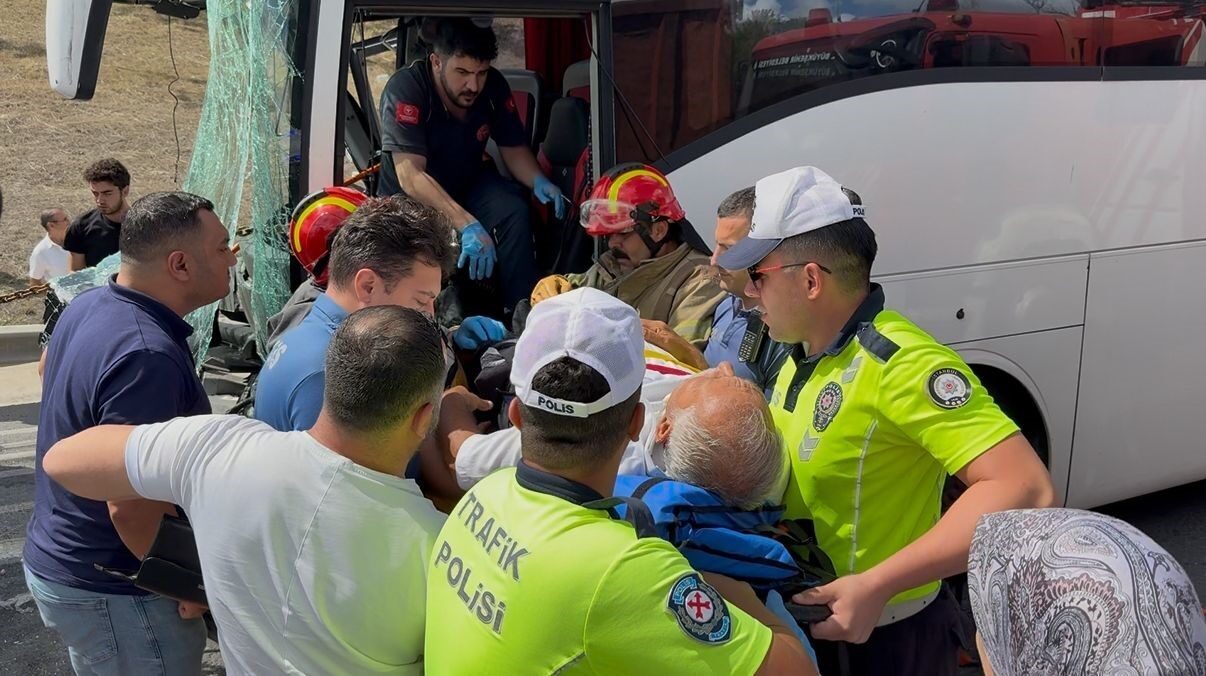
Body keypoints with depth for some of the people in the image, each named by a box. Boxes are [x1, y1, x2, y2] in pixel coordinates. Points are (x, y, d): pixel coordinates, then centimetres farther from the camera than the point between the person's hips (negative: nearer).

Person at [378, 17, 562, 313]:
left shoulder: (494, 85, -14)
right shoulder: (405, 88, -29)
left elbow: (513, 148, 0)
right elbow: (410, 176, -38)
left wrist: (538, 180, -24)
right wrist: (467, 225, -51)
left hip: (468, 183, 4)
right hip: (409, 197, -4)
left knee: (514, 210, -25)